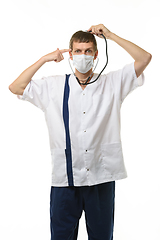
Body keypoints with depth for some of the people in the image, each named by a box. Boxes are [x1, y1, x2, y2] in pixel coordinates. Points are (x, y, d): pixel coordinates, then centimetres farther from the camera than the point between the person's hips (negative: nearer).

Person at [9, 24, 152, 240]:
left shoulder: (112, 84, 5)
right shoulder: (53, 87, 6)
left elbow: (145, 58, -1)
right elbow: (16, 88, 2)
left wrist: (110, 35, -1)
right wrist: (45, 59, 1)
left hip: (102, 176, 0)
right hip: (65, 178, 0)